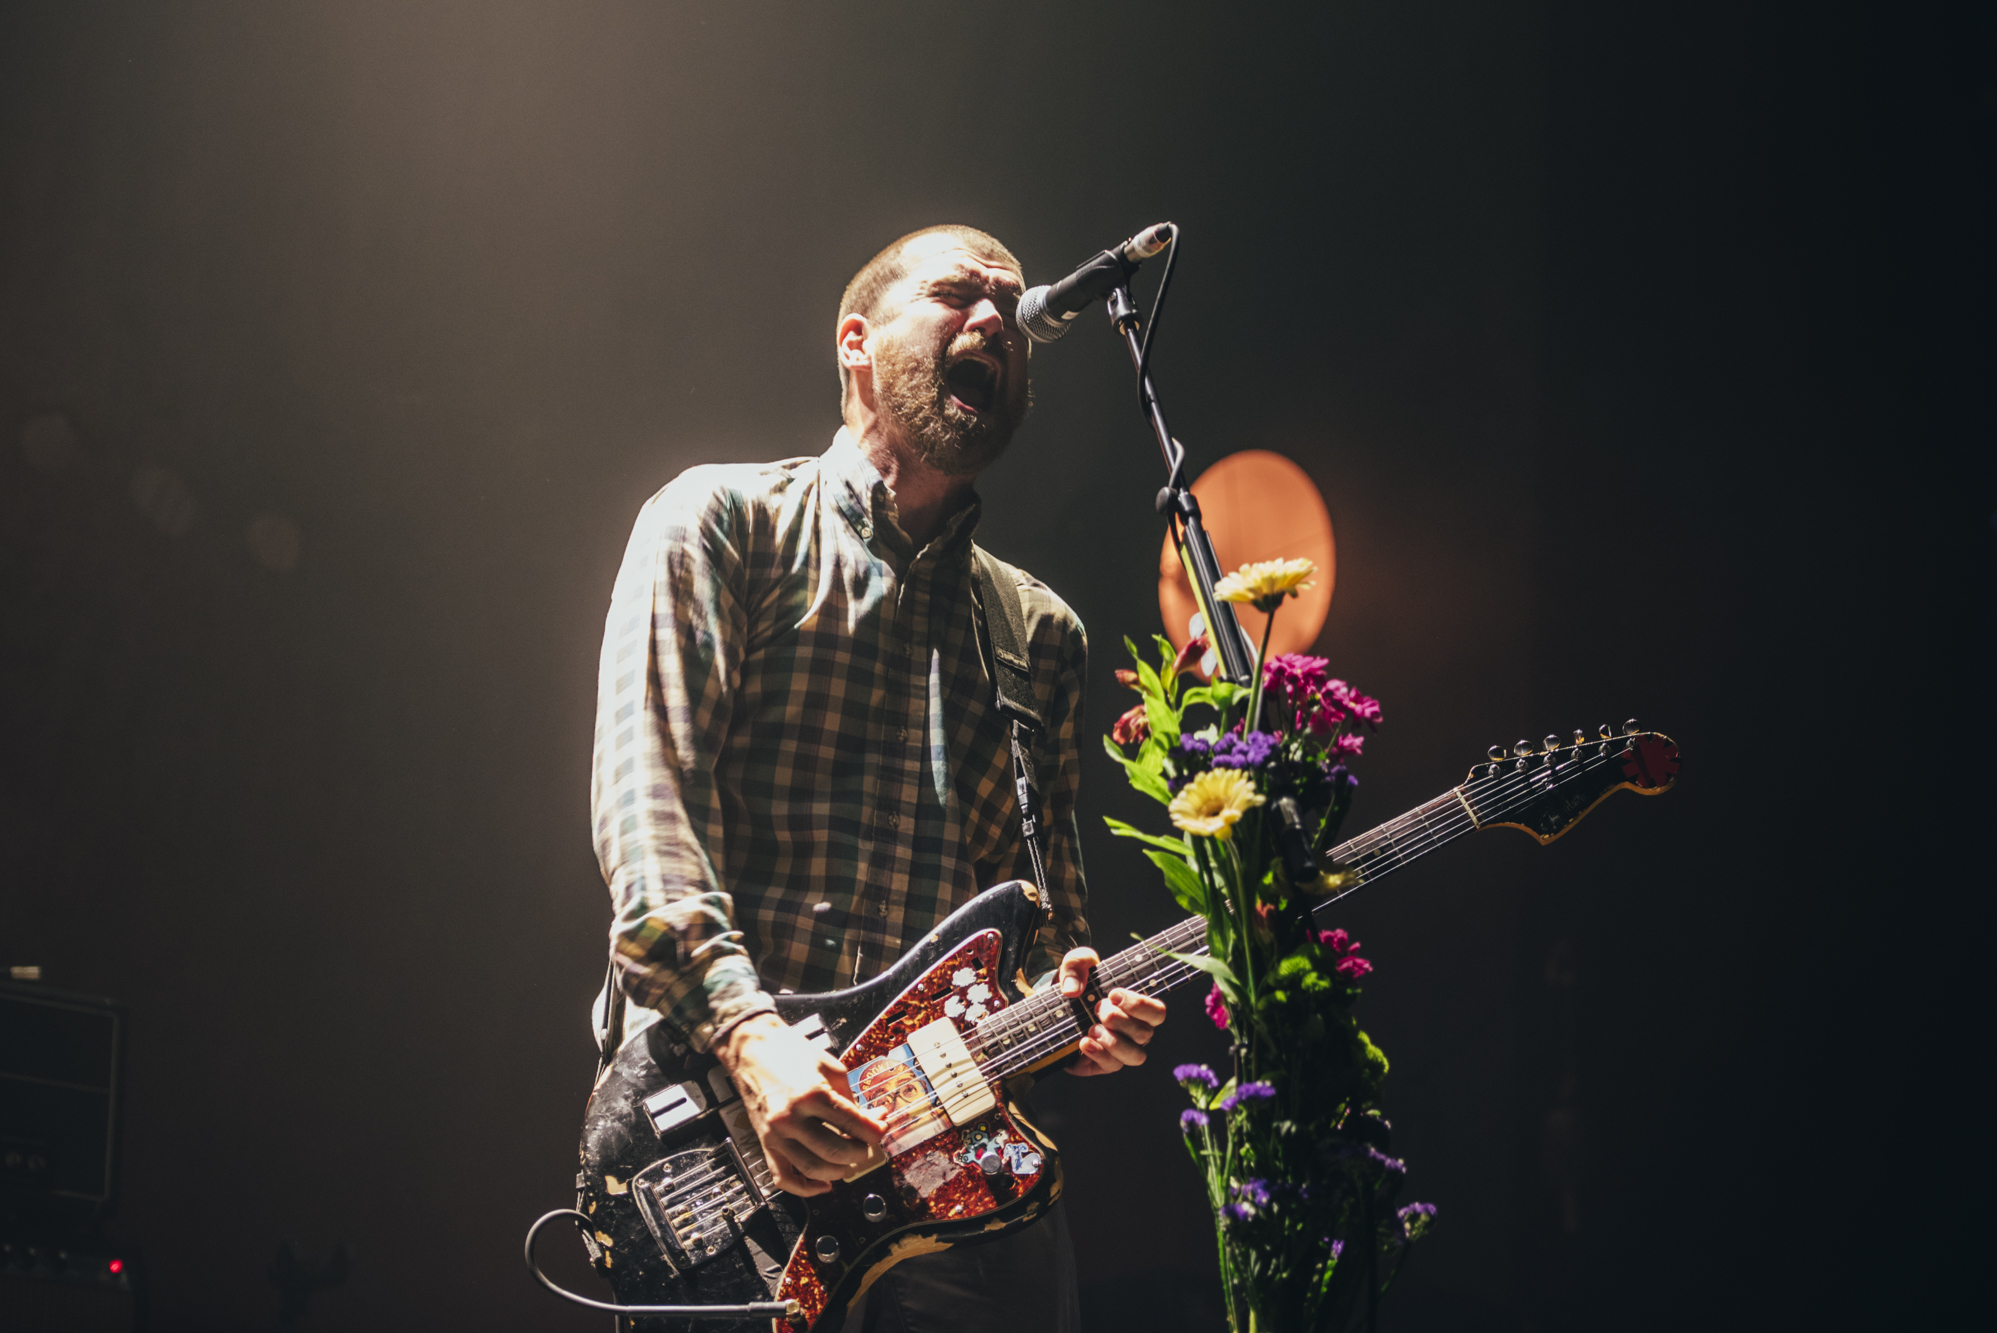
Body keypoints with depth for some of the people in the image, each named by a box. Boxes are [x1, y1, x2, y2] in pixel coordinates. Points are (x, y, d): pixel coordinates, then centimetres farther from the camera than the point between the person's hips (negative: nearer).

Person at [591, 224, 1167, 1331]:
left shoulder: (1041, 631, 22)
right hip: (723, 1109, -4)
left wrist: (1073, 1009, -2)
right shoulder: (724, 523, 7)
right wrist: (750, 1037, -19)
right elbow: (646, 804, -5)